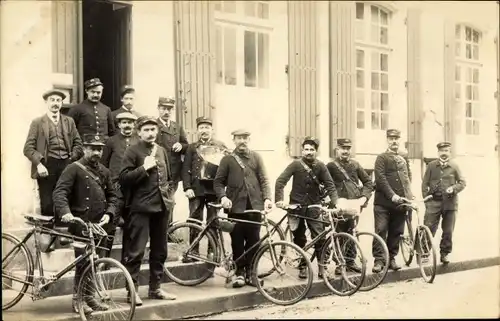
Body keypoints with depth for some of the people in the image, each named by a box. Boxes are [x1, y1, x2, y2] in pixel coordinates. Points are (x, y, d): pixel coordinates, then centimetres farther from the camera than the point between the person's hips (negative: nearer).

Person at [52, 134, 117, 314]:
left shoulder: (104, 171, 16)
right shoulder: (74, 169, -5)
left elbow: (111, 196, 19)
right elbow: (60, 192, -15)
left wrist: (109, 213, 0)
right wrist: (65, 212, -32)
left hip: (99, 225, 6)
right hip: (80, 225, -6)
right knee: (83, 263, -6)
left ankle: (90, 297, 21)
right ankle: (78, 300, 5)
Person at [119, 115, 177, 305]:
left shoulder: (161, 151, 15)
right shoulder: (132, 151, -5)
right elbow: (124, 178, -13)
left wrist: (169, 196, 12)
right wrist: (144, 168, -19)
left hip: (162, 206, 7)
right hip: (140, 207, -7)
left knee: (160, 250, 12)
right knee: (135, 251, -5)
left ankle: (155, 288, 22)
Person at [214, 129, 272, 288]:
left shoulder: (256, 157, 11)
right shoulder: (227, 159, 8)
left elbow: (263, 179, 7)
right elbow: (218, 181, 7)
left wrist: (267, 198, -8)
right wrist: (223, 196, -11)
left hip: (254, 205, 1)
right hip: (236, 206, -1)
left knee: (254, 240, 1)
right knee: (237, 241, 2)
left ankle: (250, 272, 13)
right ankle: (239, 272, 13)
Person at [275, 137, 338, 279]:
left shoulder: (320, 166, -4)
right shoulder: (296, 164, -8)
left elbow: (330, 185, -8)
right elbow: (280, 181, -13)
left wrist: (335, 202, -21)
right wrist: (279, 199, -24)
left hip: (313, 206, 1)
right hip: (297, 206, -1)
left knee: (319, 237, -7)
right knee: (299, 239, 7)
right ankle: (302, 267, 18)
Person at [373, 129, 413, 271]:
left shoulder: (404, 158, 18)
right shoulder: (382, 158, -1)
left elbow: (408, 177, 20)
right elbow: (381, 178, -11)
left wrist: (408, 194, 4)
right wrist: (392, 195, -19)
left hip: (400, 201, 5)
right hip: (384, 202, -5)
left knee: (396, 232, 8)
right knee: (381, 231, -5)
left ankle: (391, 258, 17)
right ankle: (379, 260, 0)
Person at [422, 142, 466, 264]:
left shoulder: (454, 166, 5)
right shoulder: (431, 165, 5)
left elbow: (462, 182, 7)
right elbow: (425, 183, 7)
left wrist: (453, 188, -12)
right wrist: (426, 199, -2)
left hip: (450, 202, 1)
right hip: (434, 202, -1)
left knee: (448, 231, 6)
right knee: (428, 229, -6)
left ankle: (445, 254, 18)